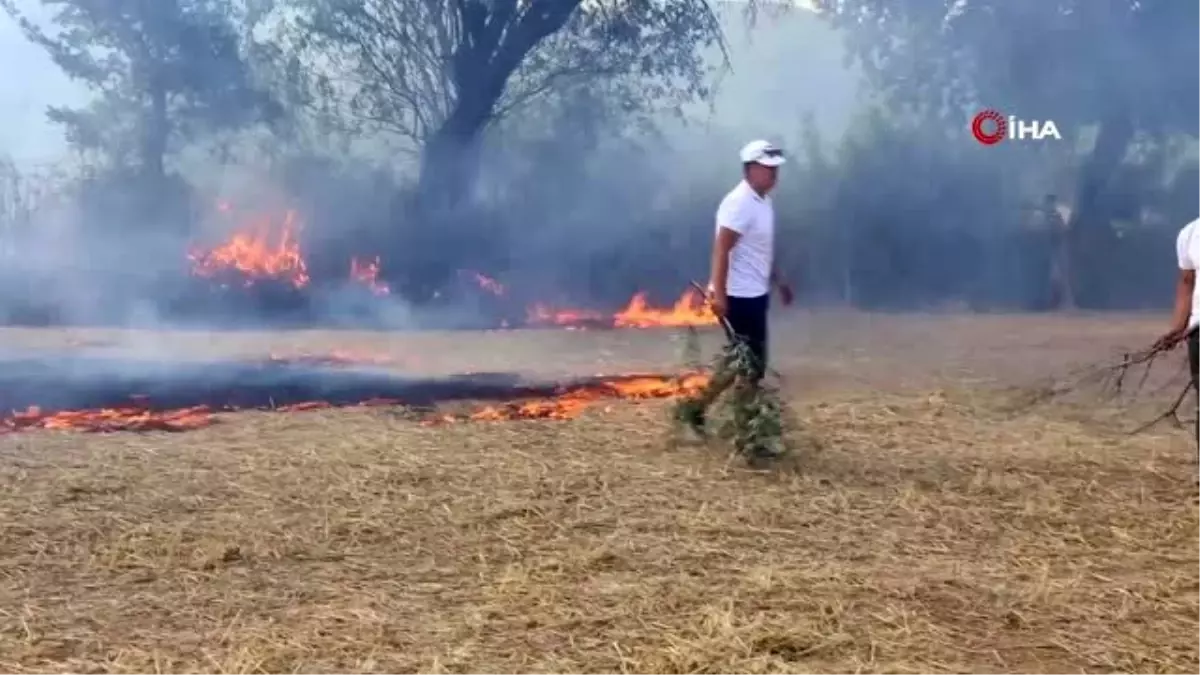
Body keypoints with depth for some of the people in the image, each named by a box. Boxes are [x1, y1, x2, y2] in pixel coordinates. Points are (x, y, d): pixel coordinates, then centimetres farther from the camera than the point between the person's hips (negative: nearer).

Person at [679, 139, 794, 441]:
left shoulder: (763, 201, 11)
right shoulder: (739, 203, -18)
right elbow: (721, 249, -24)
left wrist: (779, 281, 25)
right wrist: (718, 293, -29)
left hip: (756, 293, 10)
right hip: (740, 295, -10)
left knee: (753, 361, 12)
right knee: (746, 361, -6)